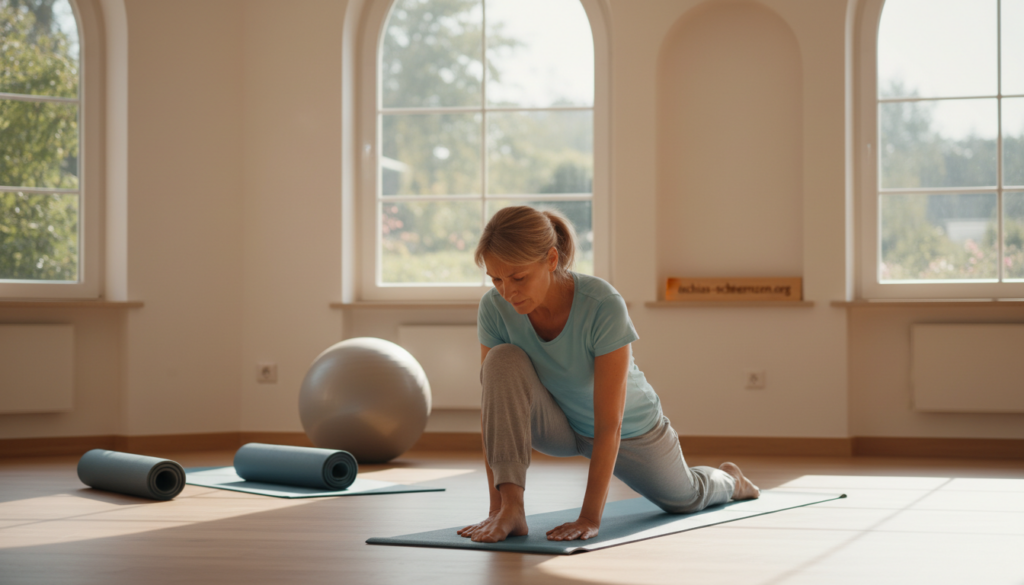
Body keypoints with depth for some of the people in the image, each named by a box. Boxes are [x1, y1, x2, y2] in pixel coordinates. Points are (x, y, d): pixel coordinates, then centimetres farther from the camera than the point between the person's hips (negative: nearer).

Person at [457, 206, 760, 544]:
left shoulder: (604, 307, -37)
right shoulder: (495, 308, -27)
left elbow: (609, 425, -36)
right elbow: (493, 406, -24)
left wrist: (590, 517, -40)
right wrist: (495, 508, -29)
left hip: (629, 430, -1)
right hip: (557, 424, 2)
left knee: (683, 499, 24)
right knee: (504, 360, -31)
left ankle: (727, 478, 61)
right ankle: (510, 507, -30)